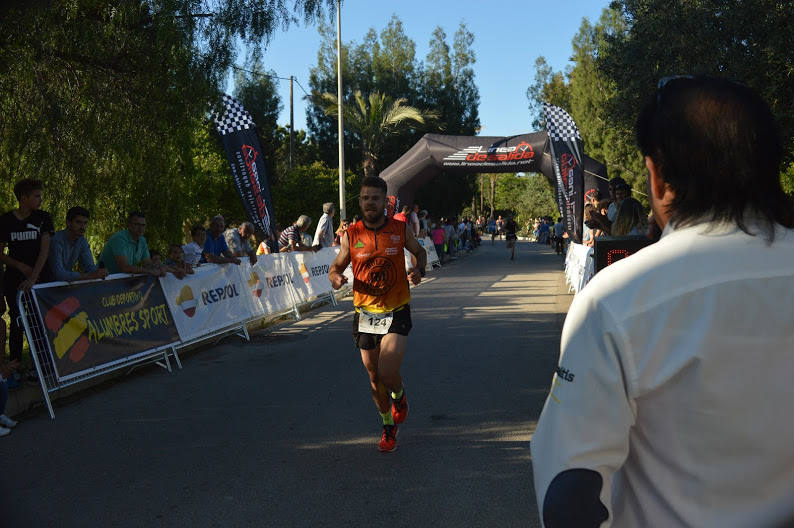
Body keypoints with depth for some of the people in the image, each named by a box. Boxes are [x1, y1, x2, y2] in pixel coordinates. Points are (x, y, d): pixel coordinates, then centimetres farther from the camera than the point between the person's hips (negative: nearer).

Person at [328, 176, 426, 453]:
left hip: (396, 312, -2)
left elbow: (419, 251, 15)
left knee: (387, 373, -16)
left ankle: (399, 394, 21)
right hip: (365, 314, 2)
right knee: (374, 378, 11)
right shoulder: (351, 235, -2)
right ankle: (389, 426, 34)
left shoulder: (401, 229, -3)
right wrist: (336, 278, -15)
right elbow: (336, 266, 9)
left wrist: (419, 269, -6)